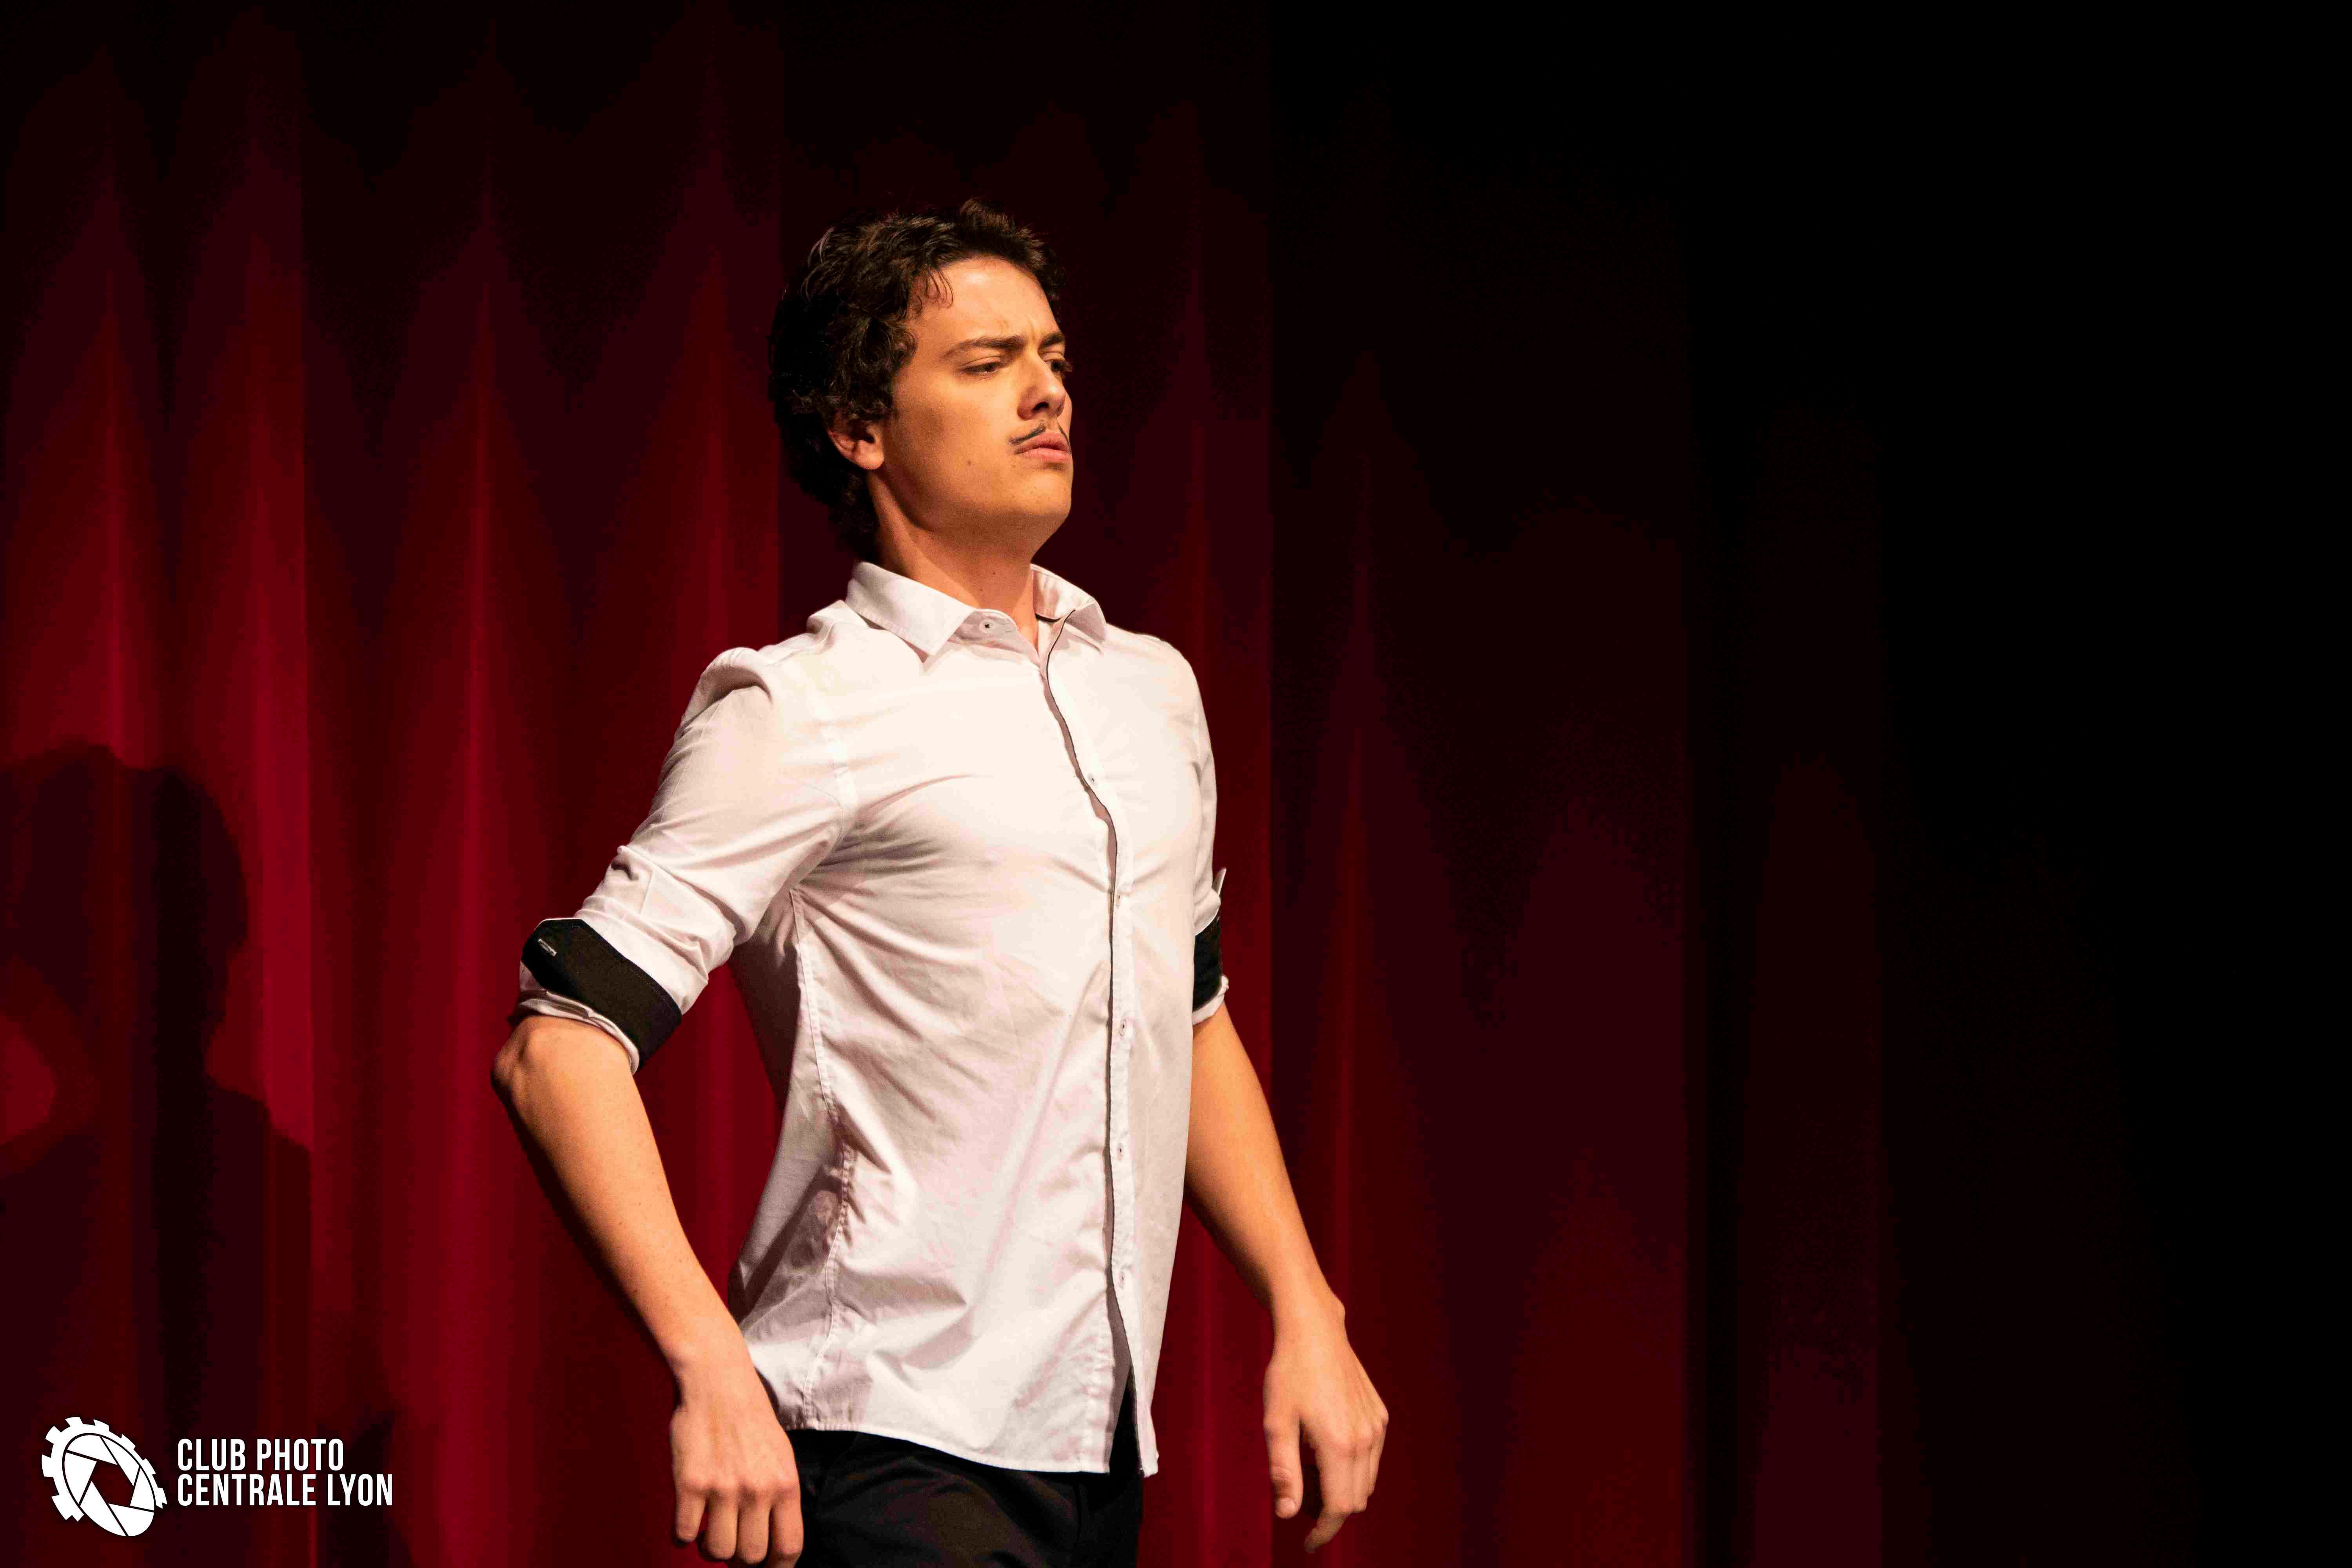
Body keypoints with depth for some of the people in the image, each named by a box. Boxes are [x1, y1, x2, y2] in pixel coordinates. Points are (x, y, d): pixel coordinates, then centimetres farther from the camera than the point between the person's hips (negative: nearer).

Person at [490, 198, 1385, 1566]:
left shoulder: (1152, 689, 14)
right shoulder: (800, 711, -7)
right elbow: (561, 1046, -13)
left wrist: (1305, 1317, 15)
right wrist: (711, 1370, -23)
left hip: (1105, 1449, 7)